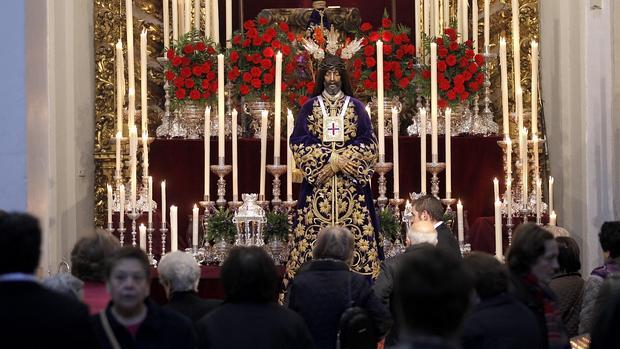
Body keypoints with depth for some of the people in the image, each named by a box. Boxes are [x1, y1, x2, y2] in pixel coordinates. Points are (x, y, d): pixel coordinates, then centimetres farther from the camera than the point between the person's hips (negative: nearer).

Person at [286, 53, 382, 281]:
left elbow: (368, 143, 2)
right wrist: (329, 159, -12)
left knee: (354, 232, -6)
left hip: (351, 182, 0)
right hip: (317, 181, 0)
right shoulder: (309, 107, 8)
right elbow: (298, 142, -1)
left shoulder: (356, 107, 8)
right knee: (314, 231, -6)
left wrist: (344, 159, -12)